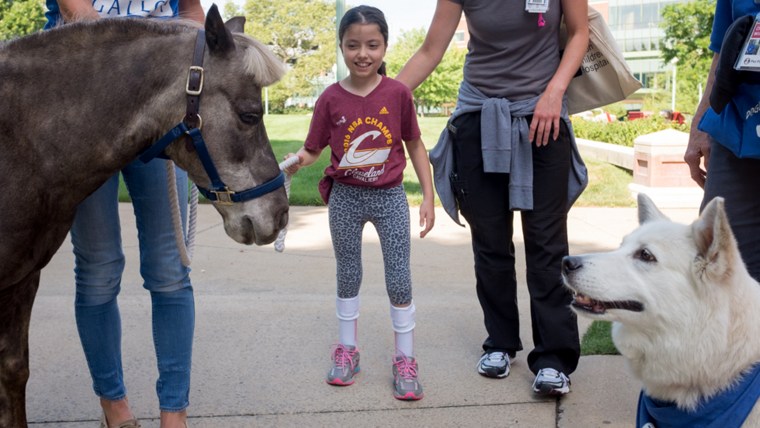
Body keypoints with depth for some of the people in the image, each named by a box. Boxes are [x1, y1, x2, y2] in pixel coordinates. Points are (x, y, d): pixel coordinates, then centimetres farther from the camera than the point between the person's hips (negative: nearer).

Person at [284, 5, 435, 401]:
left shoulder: (398, 93, -8)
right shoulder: (331, 98, -7)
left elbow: (415, 145, 0)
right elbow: (312, 150, -2)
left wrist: (428, 197, -4)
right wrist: (297, 161, -25)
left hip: (390, 197, -1)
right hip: (345, 198, 1)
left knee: (399, 276, 3)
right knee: (347, 274, 15)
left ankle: (405, 359, 17)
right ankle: (346, 349, 32)